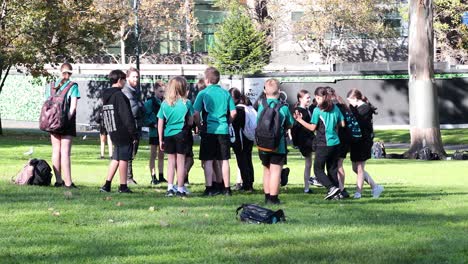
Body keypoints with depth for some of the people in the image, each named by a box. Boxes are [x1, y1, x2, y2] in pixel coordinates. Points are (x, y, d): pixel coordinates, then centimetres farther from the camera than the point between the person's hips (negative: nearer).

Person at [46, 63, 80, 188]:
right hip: (67, 121, -4)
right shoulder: (73, 86, -5)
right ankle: (68, 182, -8)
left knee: (56, 150, 9)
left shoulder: (52, 85, 7)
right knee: (65, 152, -6)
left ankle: (58, 180, 11)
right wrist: (68, 118, -11)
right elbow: (73, 106, -12)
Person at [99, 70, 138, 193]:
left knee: (116, 158, 13)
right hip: (124, 133, -8)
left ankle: (107, 185, 9)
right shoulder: (119, 95, -15)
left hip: (113, 132, 8)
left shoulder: (106, 96, 12)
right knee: (124, 158, -1)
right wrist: (134, 134, -12)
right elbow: (127, 117, -16)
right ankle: (123, 186, 3)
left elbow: (105, 116, 16)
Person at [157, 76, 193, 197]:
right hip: (181, 135, -2)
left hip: (168, 135, 2)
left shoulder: (165, 103, 0)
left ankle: (170, 188, 5)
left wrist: (161, 140, 6)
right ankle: (180, 189, 8)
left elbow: (160, 123, 1)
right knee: (181, 162, 6)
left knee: (171, 162, 11)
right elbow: (190, 122, -3)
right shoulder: (186, 103, -7)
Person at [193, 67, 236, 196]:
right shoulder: (225, 93, 5)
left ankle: (209, 188, -1)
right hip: (224, 130, 3)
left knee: (208, 161, 2)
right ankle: (227, 188, 9)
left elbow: (196, 114, -8)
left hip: (209, 130, -3)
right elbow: (233, 113, 4)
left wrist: (199, 126, 6)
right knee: (224, 160, 7)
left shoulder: (203, 93, -3)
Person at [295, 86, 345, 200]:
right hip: (335, 143, 6)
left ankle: (332, 187, -14)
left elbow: (312, 127, -11)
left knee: (318, 169, 2)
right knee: (333, 169, 13)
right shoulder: (335, 108, 6)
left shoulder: (317, 110, -10)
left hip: (323, 144, -6)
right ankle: (336, 193, 9)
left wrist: (300, 120, -4)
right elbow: (342, 124, 10)